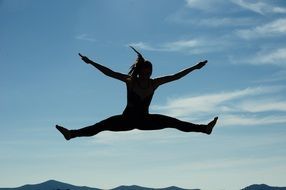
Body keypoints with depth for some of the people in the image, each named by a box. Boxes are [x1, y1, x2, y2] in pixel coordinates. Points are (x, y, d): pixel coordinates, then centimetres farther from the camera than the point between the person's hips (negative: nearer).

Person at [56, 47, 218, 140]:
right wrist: (91, 62, -25)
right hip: (128, 119, -1)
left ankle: (204, 128, 4)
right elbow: (109, 72, -19)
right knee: (102, 125, -18)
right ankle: (72, 134, -16)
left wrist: (194, 68, -5)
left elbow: (176, 76, -5)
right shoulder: (130, 81, -14)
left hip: (144, 120, 2)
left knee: (174, 122, -5)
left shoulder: (154, 83, -7)